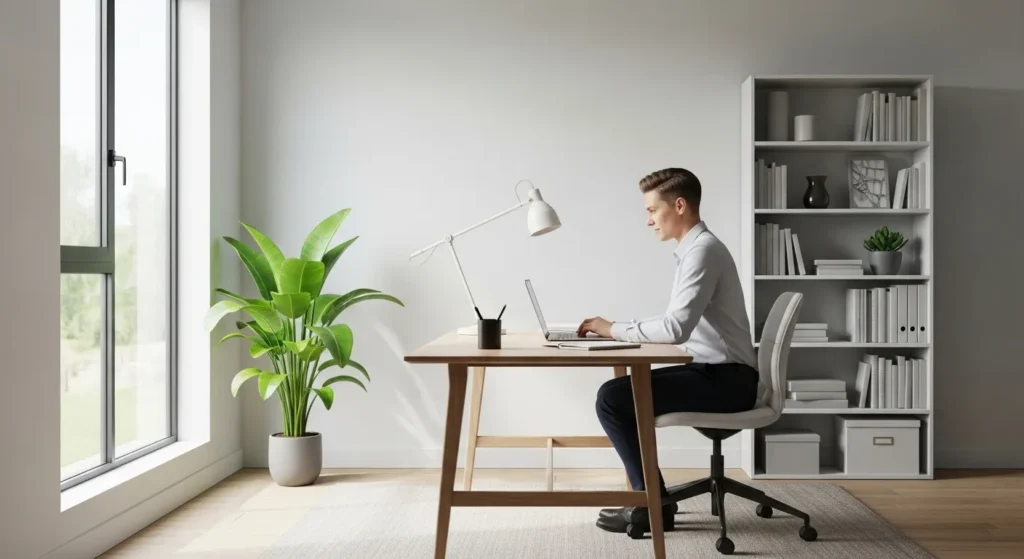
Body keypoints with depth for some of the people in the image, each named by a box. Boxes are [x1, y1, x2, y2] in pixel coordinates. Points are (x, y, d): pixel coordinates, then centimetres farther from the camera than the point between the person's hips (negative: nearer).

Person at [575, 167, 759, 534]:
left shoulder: (703, 249, -17)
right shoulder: (694, 248, 14)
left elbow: (676, 328, -26)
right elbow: (679, 325, 15)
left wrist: (614, 329, -15)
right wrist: (618, 330, 4)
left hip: (726, 379, -10)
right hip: (714, 372, 10)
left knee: (612, 398, -15)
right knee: (621, 392, 12)